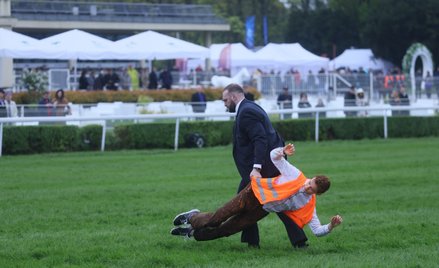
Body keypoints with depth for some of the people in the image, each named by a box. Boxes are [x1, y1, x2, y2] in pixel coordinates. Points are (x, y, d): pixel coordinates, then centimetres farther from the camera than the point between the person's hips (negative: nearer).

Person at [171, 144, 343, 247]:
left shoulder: (308, 207, -14)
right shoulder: (296, 175, -19)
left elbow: (317, 230, -15)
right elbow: (273, 155, -12)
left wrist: (331, 226, -35)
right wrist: (283, 151, -35)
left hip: (261, 211, 2)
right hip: (254, 194, -2)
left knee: (224, 231, 1)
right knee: (215, 220, -3)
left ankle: (192, 232, 26)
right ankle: (193, 217, 29)